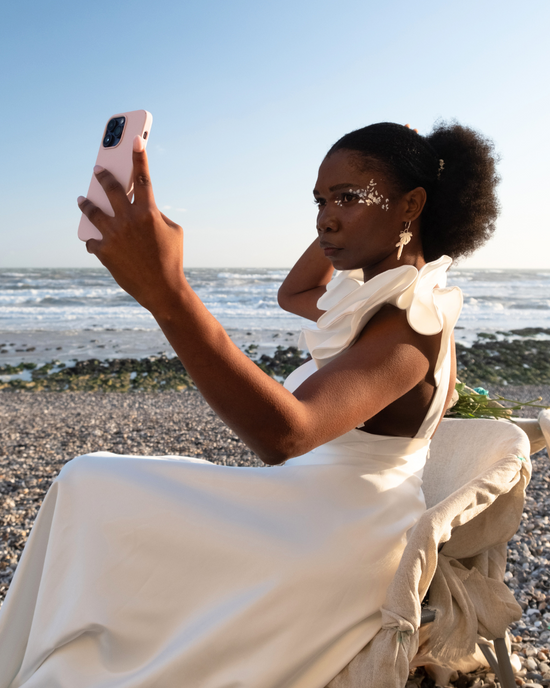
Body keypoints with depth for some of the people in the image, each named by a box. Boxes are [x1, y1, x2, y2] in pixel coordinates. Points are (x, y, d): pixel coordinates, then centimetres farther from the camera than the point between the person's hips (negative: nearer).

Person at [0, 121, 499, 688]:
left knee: (89, 488, -3)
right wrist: (345, 217, 11)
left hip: (329, 547, -10)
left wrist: (166, 292, -50)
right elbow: (292, 294, 23)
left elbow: (284, 433, -43)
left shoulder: (412, 324, -26)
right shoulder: (384, 293, 5)